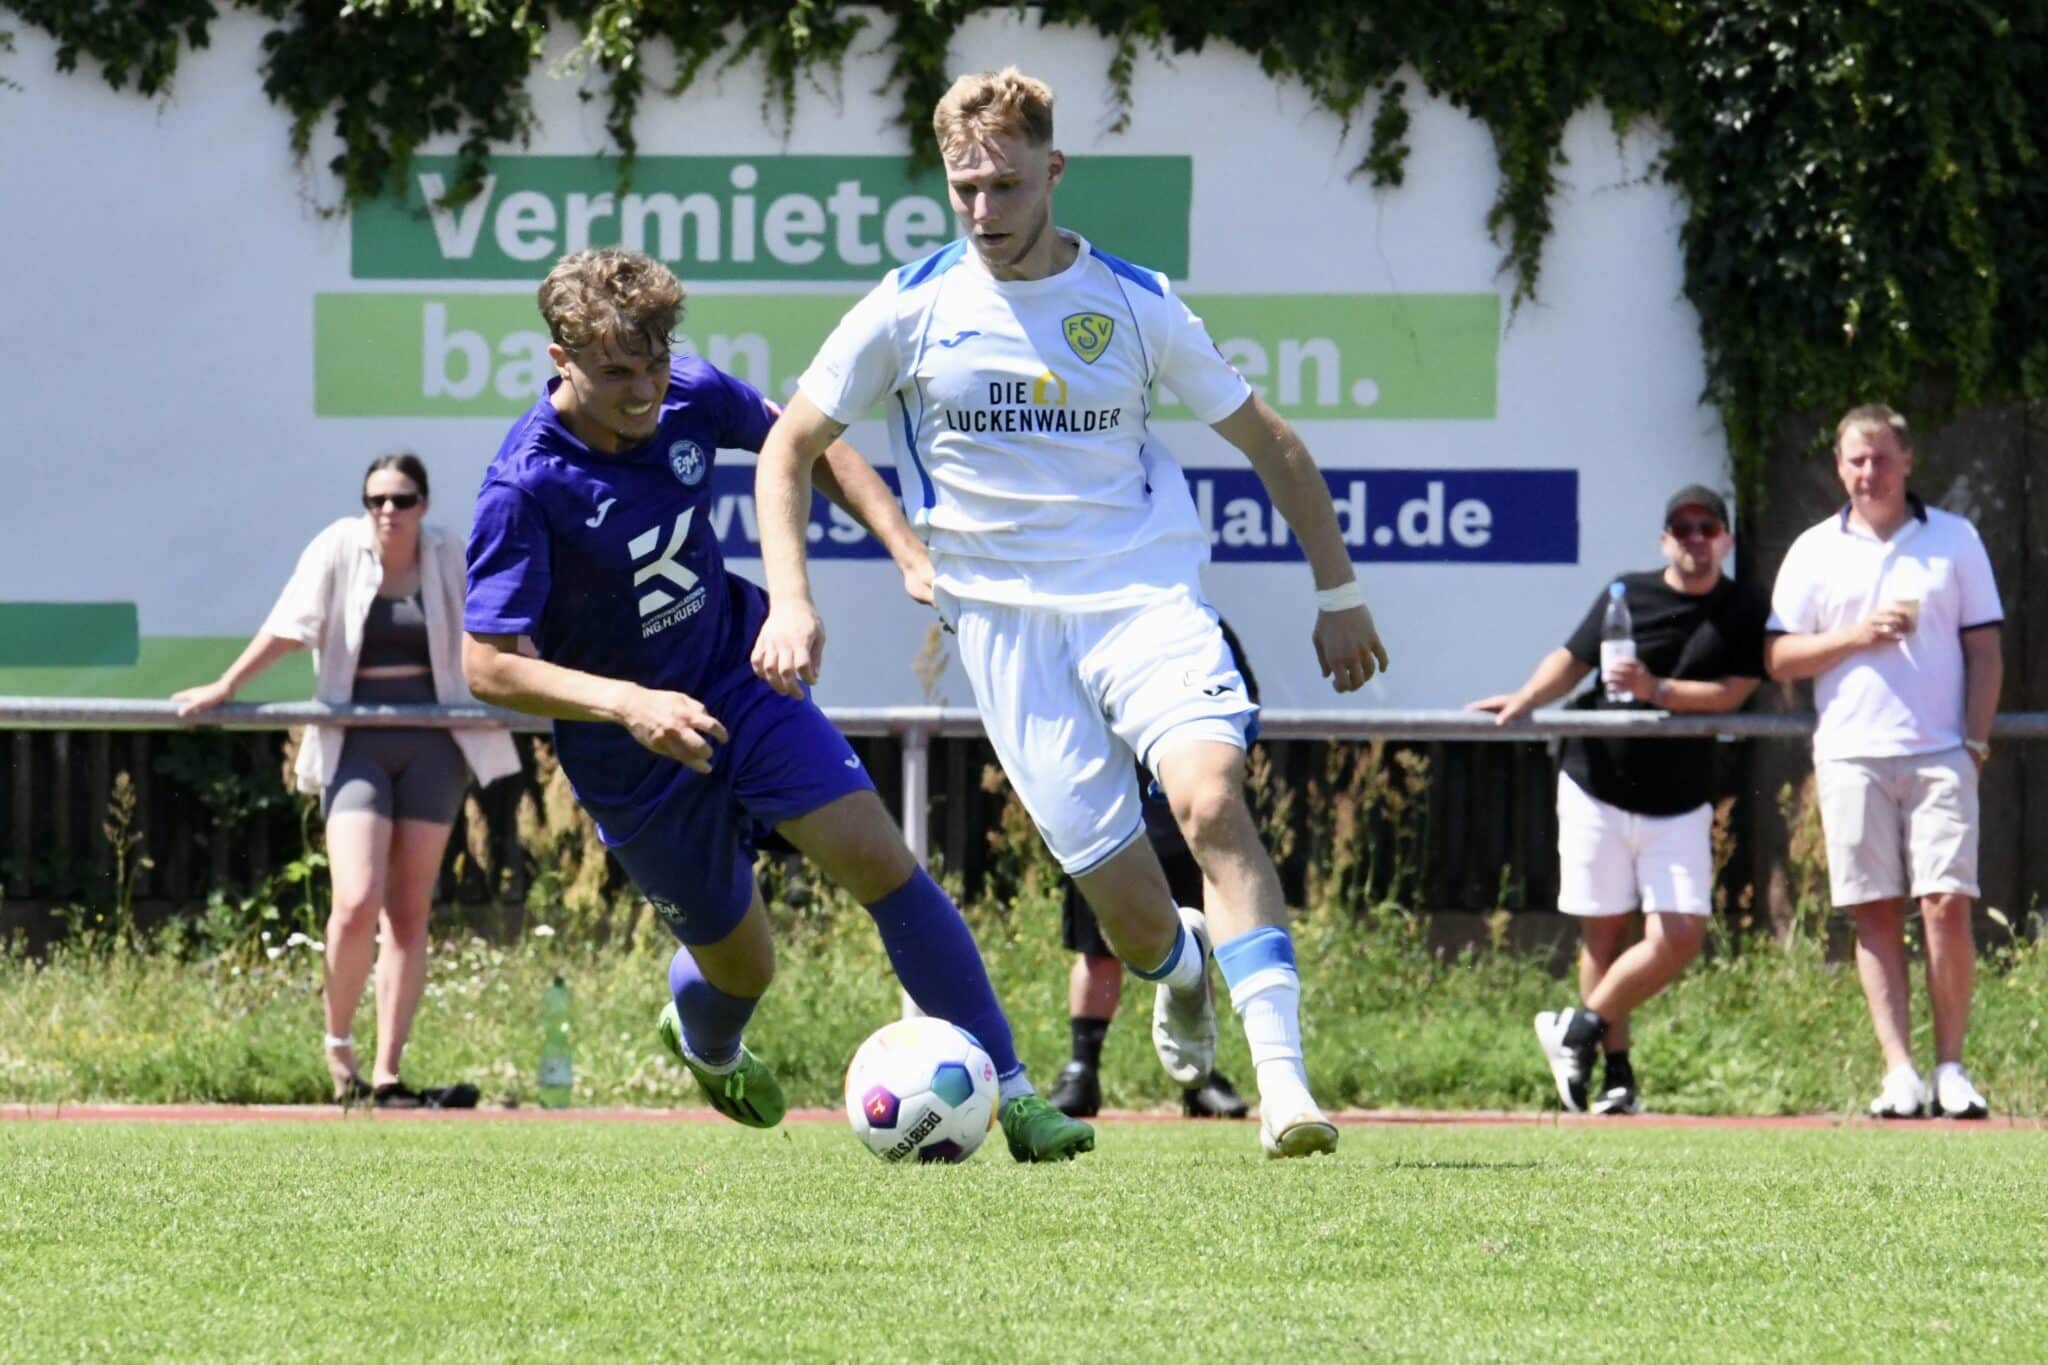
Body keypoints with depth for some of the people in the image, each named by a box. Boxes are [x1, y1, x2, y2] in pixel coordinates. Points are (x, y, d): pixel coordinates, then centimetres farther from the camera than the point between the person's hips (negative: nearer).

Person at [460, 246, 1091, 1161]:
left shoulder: (690, 397, -12)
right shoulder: (525, 488, -26)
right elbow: (489, 666, -27)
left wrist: (909, 551, 0)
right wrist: (628, 705, -40)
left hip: (738, 683, 3)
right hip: (634, 766, -3)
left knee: (879, 860, -14)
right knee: (741, 964, 9)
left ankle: (1012, 1094, -11)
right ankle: (702, 1043, 49)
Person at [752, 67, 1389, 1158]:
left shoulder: (1135, 305, 1)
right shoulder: (911, 309, 1)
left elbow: (1270, 445, 13)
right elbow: (789, 449, 8)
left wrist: (1338, 594, 15)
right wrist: (790, 602, -4)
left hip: (1143, 594, 0)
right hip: (1005, 620, 0)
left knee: (1211, 800, -28)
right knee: (1129, 910, -6)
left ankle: (1283, 1084, -31)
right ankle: (1182, 969, 33)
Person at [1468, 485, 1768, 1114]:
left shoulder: (1746, 612, 1)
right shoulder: (1627, 597, 3)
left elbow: (1733, 692, -8)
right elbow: (1572, 660, 5)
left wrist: (1655, 690, -20)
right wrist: (1527, 698, -14)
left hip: (1679, 803, 0)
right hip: (1597, 787, 0)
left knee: (1678, 937, -11)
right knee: (1604, 934, 1)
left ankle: (1581, 1029, 6)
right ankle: (1616, 1076, 9)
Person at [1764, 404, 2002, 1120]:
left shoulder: (1954, 540, 10)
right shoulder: (1814, 553, 11)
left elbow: (1984, 649, 9)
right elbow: (1779, 657, 7)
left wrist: (1977, 737, -2)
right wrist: (1856, 637, -8)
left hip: (1940, 753, -1)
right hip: (1851, 756, 1)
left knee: (1946, 904, -10)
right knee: (1876, 914, -1)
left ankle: (1951, 1065, -2)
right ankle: (1899, 1071, -1)